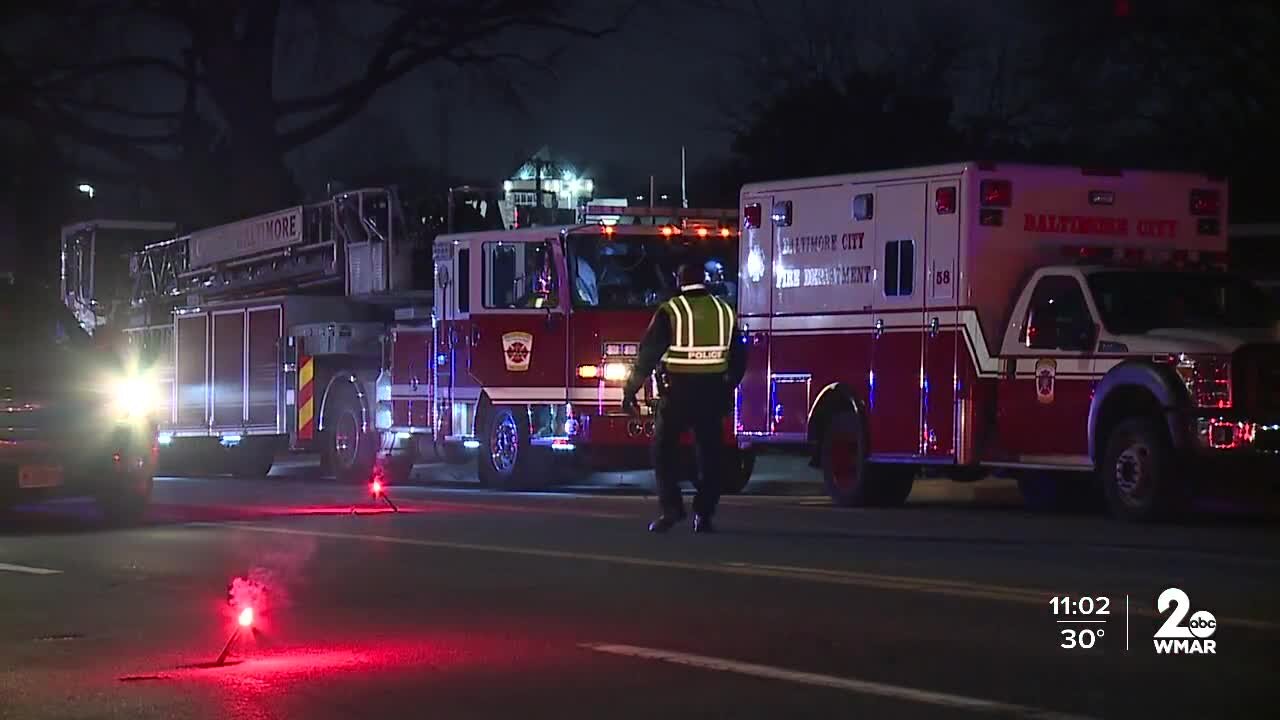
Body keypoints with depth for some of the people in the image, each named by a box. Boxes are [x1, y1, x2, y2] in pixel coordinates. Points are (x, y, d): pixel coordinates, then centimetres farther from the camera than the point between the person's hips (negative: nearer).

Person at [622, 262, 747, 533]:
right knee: (710, 453, 9)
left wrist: (630, 389, -1)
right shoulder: (725, 311, 7)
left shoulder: (670, 312, -6)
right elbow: (738, 357, 15)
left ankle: (671, 506, -4)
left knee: (664, 449, 8)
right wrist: (728, 388, 26)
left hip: (678, 391, -3)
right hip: (713, 393, 3)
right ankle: (703, 514, 6)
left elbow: (649, 353, -7)